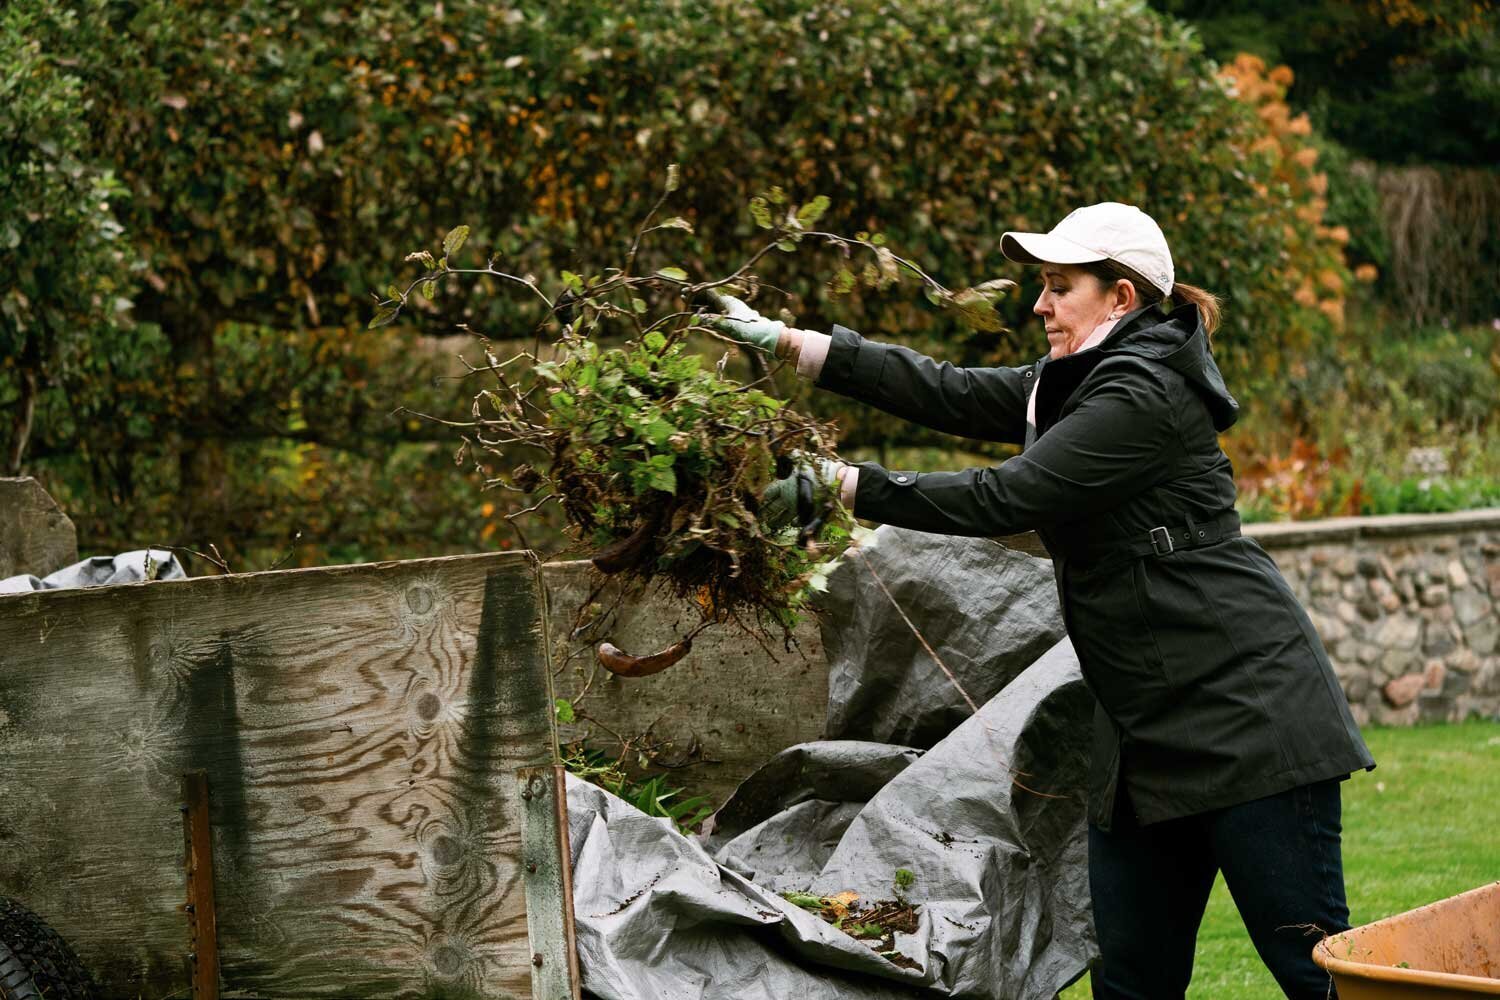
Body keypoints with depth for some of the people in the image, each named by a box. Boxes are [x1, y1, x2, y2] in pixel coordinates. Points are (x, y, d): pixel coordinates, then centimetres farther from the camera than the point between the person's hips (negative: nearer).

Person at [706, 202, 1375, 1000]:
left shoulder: (1143, 394, -15)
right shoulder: (1072, 386, 16)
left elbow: (1004, 499, -18)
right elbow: (950, 395, 11)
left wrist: (841, 483, -13)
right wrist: (786, 342, 6)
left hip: (1244, 714, -10)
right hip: (1147, 727, 10)